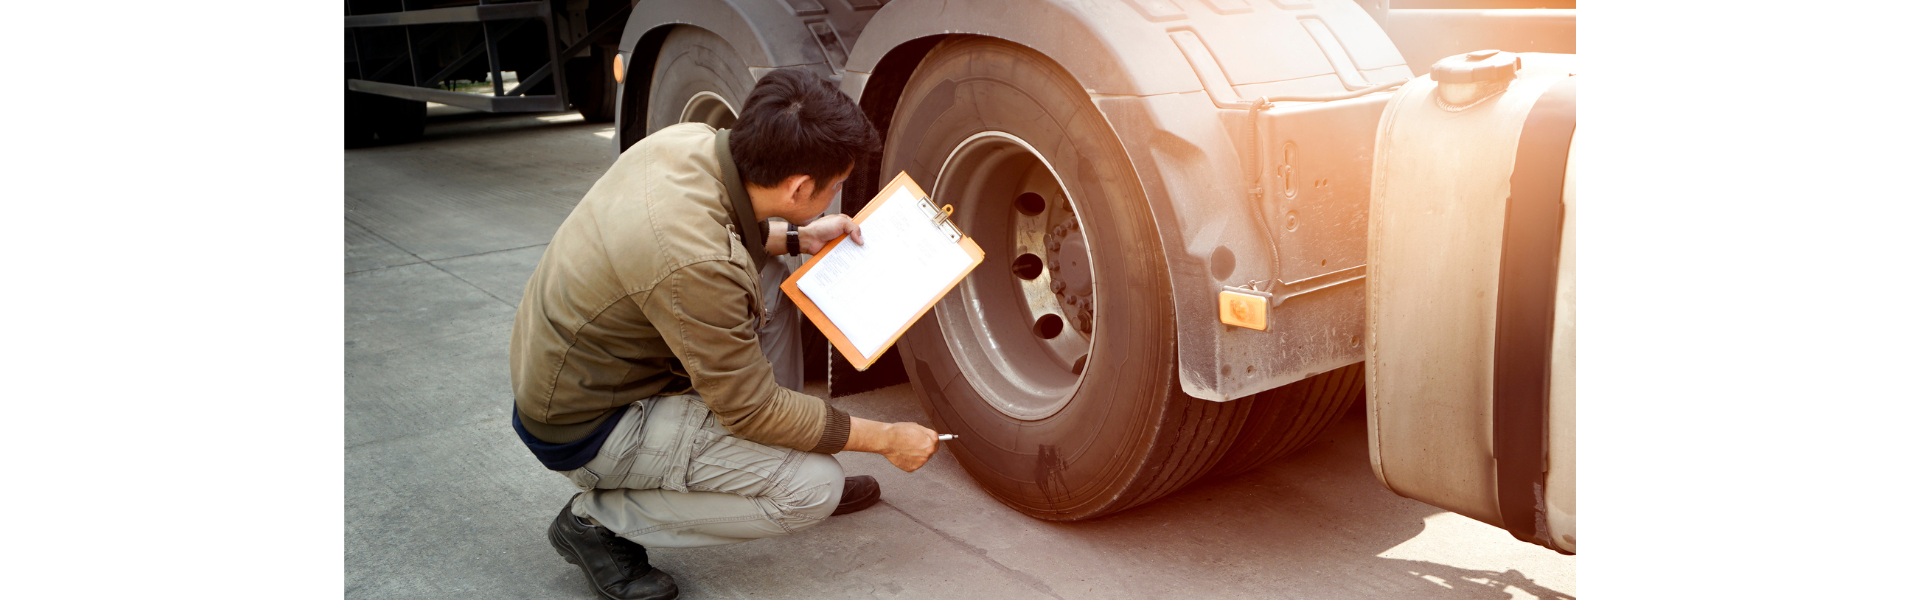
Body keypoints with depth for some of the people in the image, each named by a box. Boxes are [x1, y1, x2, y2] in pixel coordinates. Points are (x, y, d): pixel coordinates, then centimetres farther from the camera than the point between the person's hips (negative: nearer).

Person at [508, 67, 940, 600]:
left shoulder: (688, 139, -11)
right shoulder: (698, 268, -35)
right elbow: (752, 412, -22)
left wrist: (797, 238, 9)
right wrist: (887, 440, -13)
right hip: (584, 429, -9)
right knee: (815, 488, -13)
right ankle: (601, 519, -2)